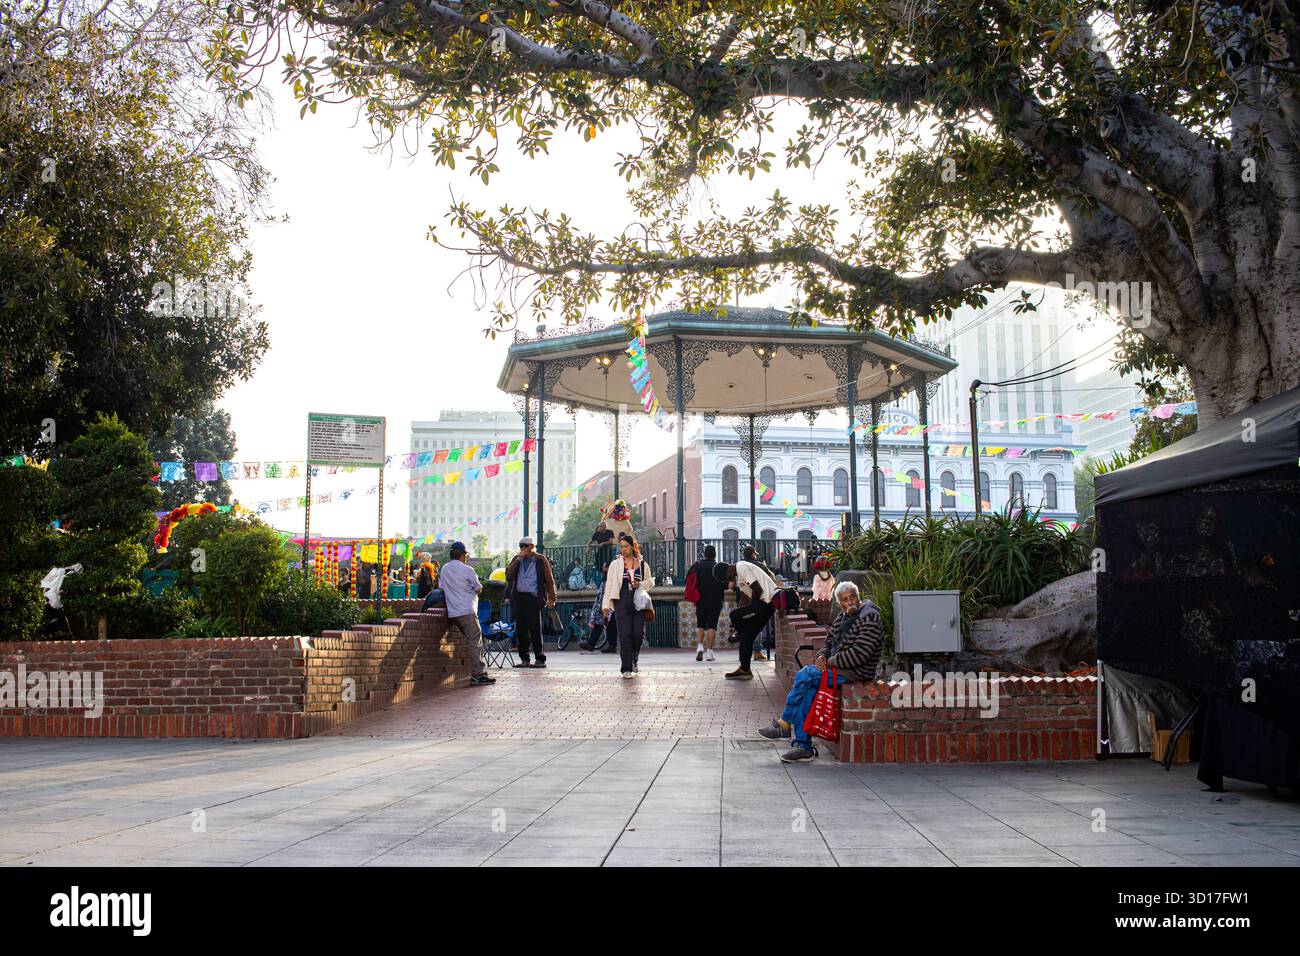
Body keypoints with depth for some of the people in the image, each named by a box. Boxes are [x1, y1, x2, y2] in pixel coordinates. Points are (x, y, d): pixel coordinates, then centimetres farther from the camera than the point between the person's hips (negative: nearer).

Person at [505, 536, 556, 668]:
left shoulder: (540, 560, 4)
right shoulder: (516, 559, 14)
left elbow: (549, 579, 4)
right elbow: (509, 575, 0)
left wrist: (551, 598, -2)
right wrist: (518, 559, -6)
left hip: (533, 598, -4)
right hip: (518, 597, 4)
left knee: (535, 629, -8)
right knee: (520, 629, 5)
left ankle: (540, 659, -2)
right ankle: (524, 659, 12)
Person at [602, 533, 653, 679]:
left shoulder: (642, 564, 10)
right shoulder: (615, 564, 6)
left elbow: (650, 582, 18)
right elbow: (609, 584, 5)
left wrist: (640, 584, -4)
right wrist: (606, 604, -2)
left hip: (639, 602, 2)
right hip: (622, 602, -2)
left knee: (638, 633, 0)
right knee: (625, 635, -8)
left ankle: (633, 660, 28)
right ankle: (626, 669, -5)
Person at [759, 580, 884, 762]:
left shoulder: (869, 619, -13)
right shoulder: (843, 617, 16)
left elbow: (859, 654, -22)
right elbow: (829, 642, 23)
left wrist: (831, 662, -15)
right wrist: (822, 656, 0)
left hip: (856, 671, -8)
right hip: (837, 666, 8)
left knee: (804, 676, -20)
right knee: (807, 692, -16)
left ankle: (784, 725, -6)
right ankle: (803, 746, -14)